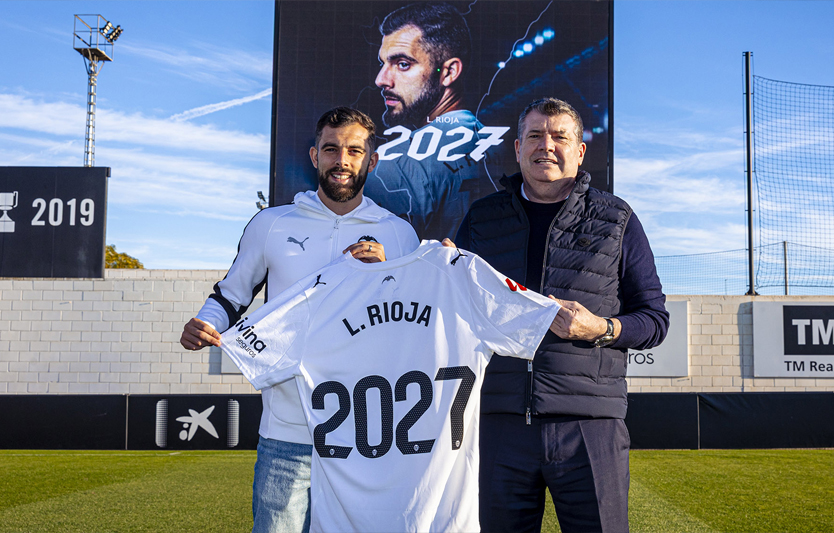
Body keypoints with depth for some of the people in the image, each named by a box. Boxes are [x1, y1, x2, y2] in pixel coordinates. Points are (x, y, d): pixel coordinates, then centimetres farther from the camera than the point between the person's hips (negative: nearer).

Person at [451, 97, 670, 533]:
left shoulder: (616, 220, 10)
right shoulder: (481, 219, 14)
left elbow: (654, 320, 8)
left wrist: (600, 329, -11)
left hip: (590, 428, -1)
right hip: (501, 421, 2)